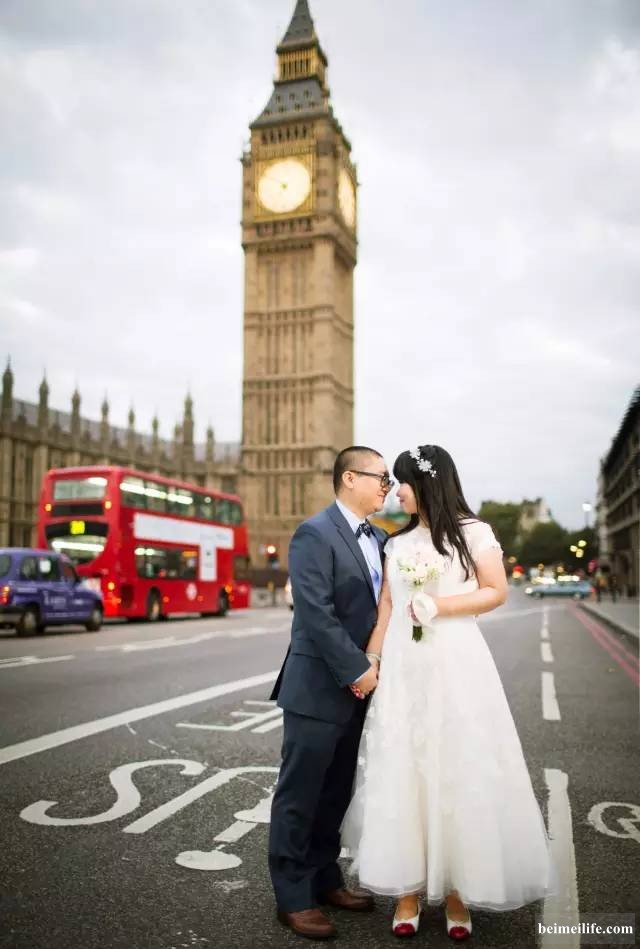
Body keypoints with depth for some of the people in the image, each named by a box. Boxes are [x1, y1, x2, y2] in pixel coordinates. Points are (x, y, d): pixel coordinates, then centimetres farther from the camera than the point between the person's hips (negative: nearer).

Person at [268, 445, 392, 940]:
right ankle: (293, 897, 17)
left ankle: (325, 879, 32)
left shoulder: (379, 538, 11)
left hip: (357, 687, 8)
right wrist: (357, 670, -17)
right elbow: (317, 613, -21)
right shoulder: (315, 534, -14)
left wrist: (374, 664, 2)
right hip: (318, 689, -8)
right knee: (300, 796, 5)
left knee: (336, 794, 17)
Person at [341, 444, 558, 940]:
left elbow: (496, 591, -3)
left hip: (455, 664, -4)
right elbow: (385, 608, 11)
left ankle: (457, 890, 14)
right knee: (401, 773, 4)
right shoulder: (398, 542, 12)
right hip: (403, 667, 4)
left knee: (457, 772, 1)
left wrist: (439, 606, -13)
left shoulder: (472, 532, -1)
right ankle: (409, 890, 14)